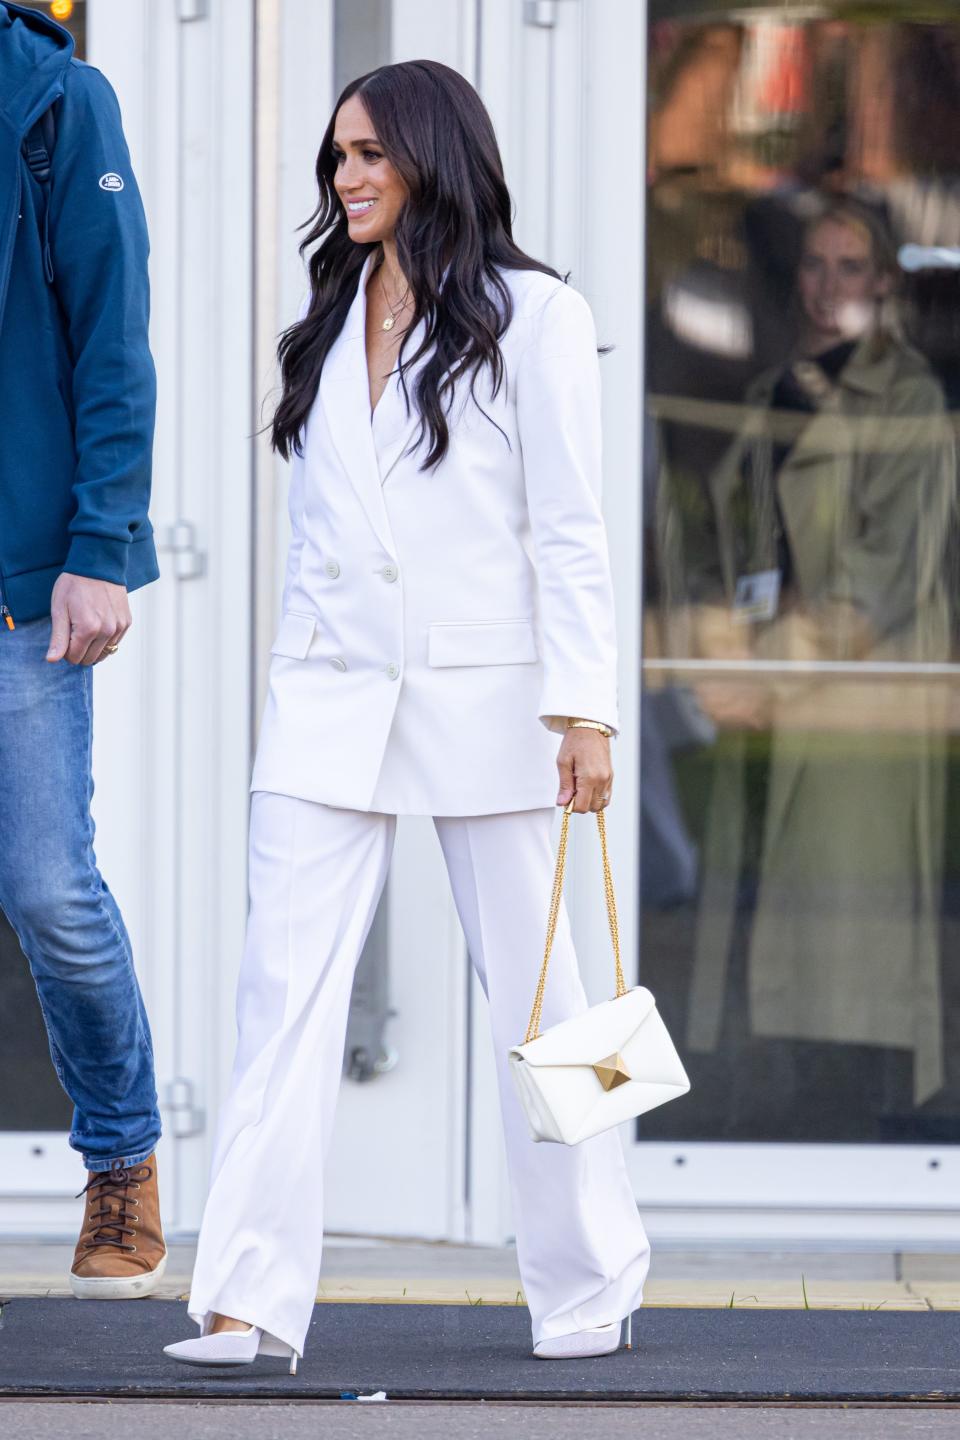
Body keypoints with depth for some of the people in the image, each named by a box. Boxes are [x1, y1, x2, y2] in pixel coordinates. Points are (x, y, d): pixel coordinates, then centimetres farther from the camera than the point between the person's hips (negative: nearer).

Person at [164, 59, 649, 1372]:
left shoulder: (531, 318, -1)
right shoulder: (331, 326, 15)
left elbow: (570, 530, -5)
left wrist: (583, 708, -12)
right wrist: (298, 681, 16)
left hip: (481, 700, -4)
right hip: (332, 703, 4)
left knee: (533, 992, 4)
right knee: (284, 983, -7)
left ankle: (592, 1288, 16)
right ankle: (251, 1301, -10)